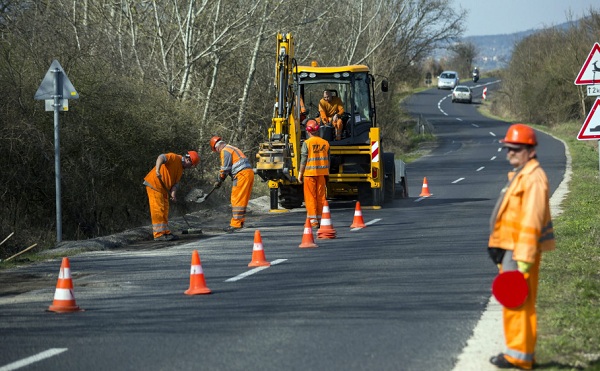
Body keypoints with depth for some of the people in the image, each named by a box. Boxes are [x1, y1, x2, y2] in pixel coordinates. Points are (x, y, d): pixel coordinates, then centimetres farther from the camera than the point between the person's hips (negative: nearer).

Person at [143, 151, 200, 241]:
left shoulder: (181, 169, 15)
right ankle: (159, 234, -10)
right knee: (158, 209, -10)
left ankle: (165, 232, 21)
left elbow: (175, 182, 8)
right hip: (154, 184, -10)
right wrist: (157, 170, -47)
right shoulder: (174, 158, -13)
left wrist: (173, 193, -12)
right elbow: (161, 157, -30)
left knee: (165, 211, 14)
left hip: (163, 189, 10)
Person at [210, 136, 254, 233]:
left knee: (237, 199, -8)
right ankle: (240, 222, 18)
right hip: (249, 173, 10)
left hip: (242, 174, -10)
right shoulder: (232, 149, 27)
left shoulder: (225, 151, -4)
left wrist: (219, 181, 4)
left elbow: (225, 169, -9)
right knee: (243, 199, 14)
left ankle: (236, 224, -11)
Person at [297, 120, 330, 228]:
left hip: (309, 173, -4)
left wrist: (300, 174, 0)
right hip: (322, 173, 4)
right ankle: (321, 220, 11)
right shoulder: (325, 143, 5)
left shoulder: (307, 143, -9)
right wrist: (327, 175, 19)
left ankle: (313, 220, -3)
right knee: (321, 197, 9)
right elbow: (328, 160, 10)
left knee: (310, 198, 1)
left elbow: (303, 161, -9)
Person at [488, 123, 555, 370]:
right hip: (511, 249, 11)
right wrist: (501, 250, 23)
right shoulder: (519, 175, 18)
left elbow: (531, 221, -21)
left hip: (522, 250, -11)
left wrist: (524, 258, -25)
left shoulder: (534, 178, -15)